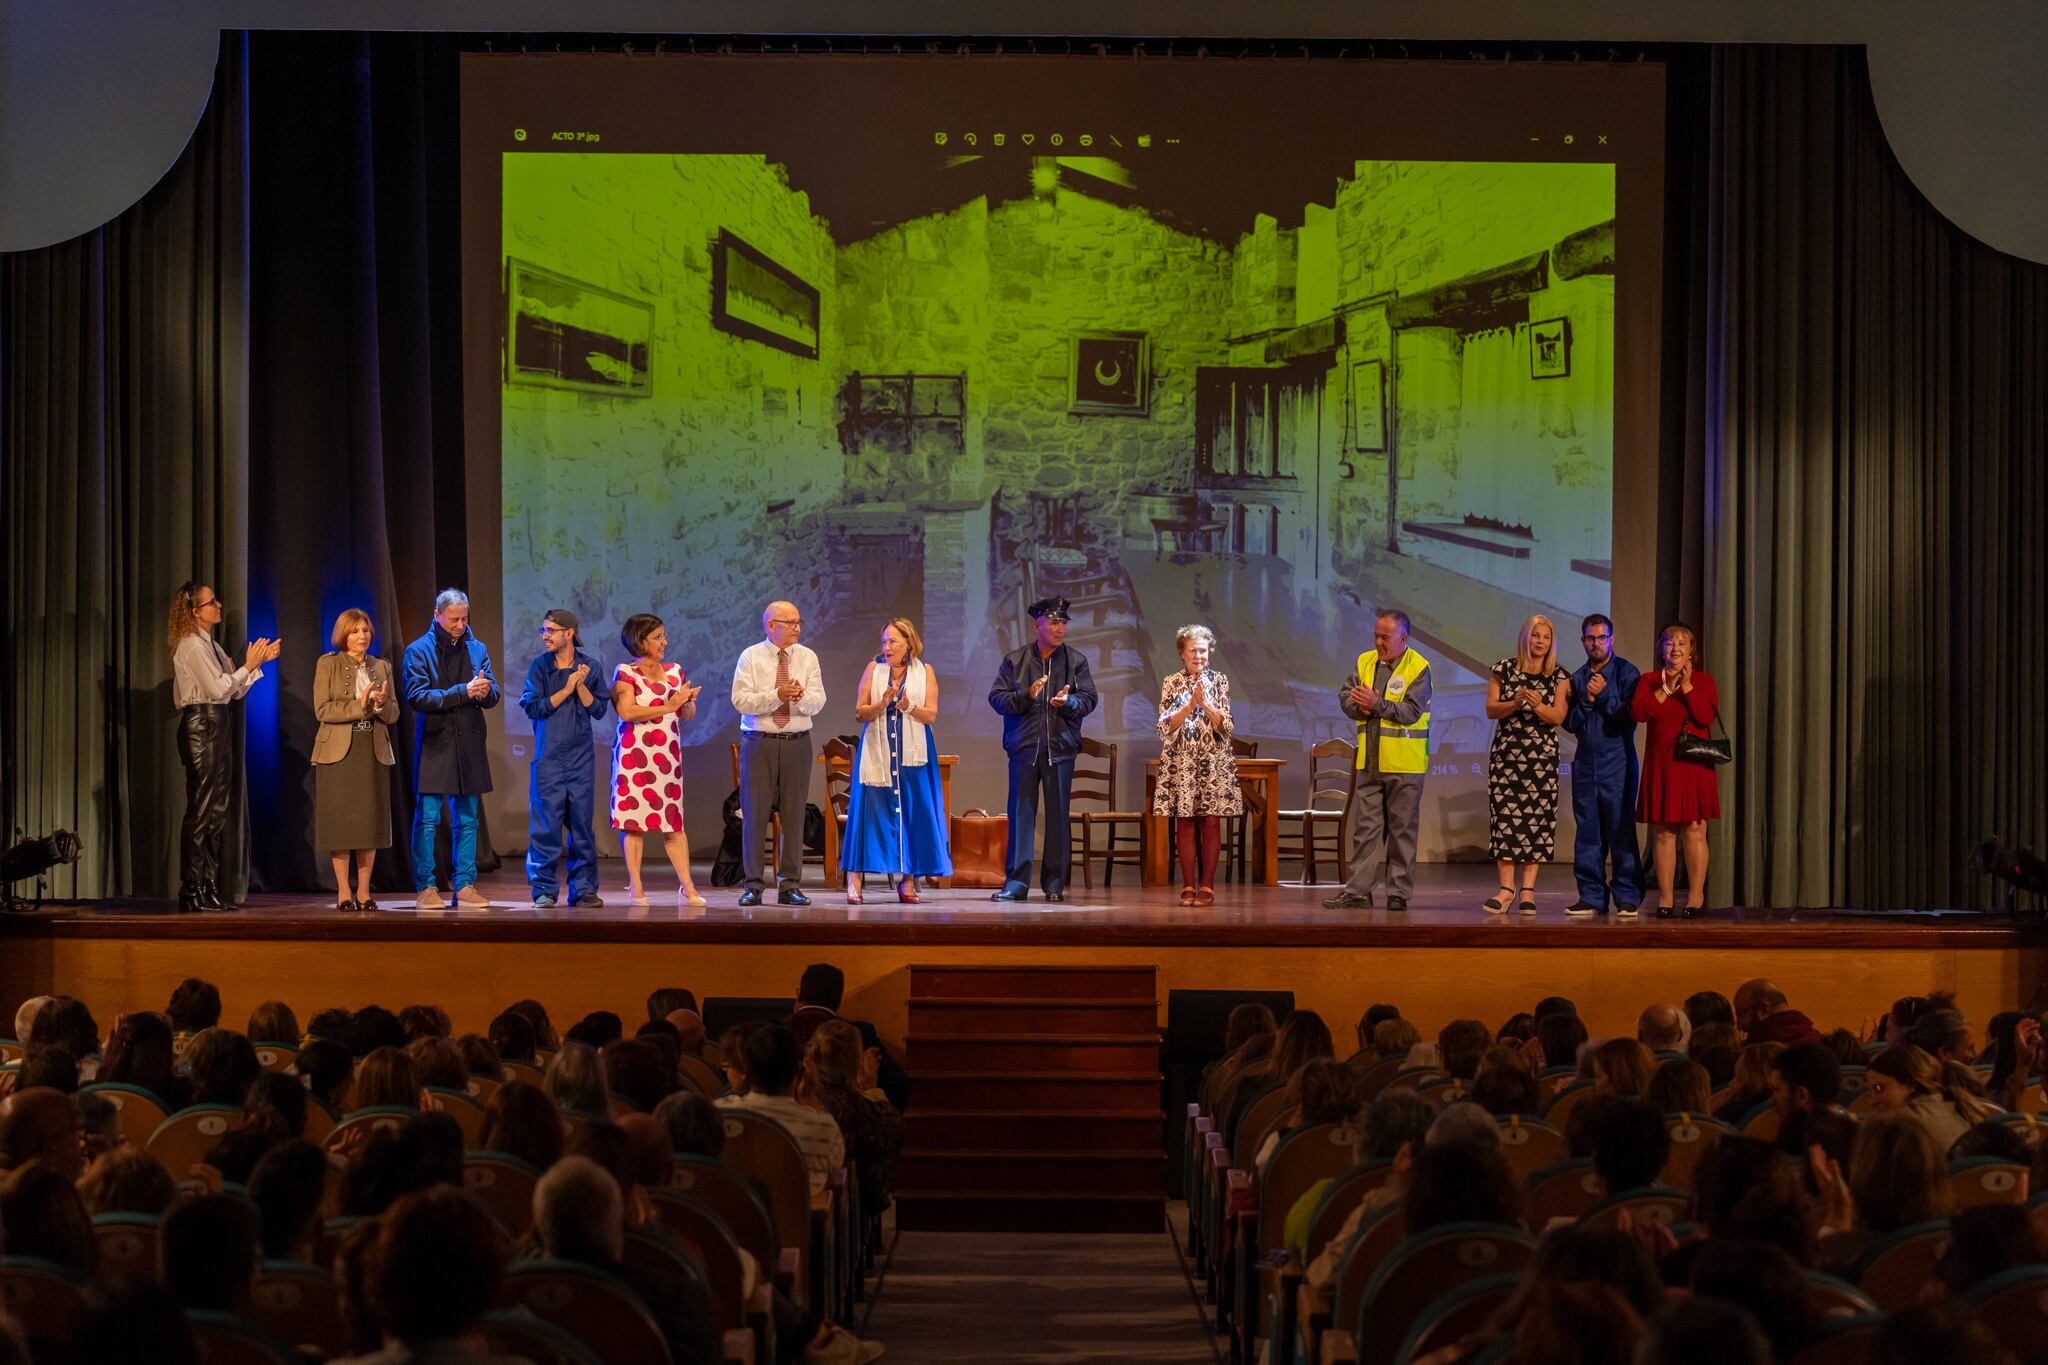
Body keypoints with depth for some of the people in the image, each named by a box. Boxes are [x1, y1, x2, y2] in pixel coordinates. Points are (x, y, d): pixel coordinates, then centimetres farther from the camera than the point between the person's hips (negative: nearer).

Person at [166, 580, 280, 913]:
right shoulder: (192, 645, -10)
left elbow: (235, 691, 17)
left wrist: (259, 662, 10)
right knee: (200, 812, -9)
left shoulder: (210, 645, 18)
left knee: (217, 811, 10)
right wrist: (248, 666, -7)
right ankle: (191, 892, -7)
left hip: (216, 726, 10)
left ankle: (210, 888, 13)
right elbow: (218, 688, -16)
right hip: (200, 726, -10)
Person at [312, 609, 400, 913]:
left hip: (374, 751, 3)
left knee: (371, 821, 2)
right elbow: (322, 709, -9)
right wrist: (358, 706, -18)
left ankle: (364, 892, 9)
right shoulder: (328, 664, 1)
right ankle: (343, 892, 3)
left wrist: (382, 704, -12)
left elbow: (393, 716, 9)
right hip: (339, 751, -3)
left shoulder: (381, 667, 12)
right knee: (342, 822, -3)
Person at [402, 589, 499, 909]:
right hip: (434, 744, -4)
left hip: (469, 744, 4)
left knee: (467, 820, 7)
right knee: (427, 819, -3)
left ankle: (465, 885, 12)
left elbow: (493, 695, 8)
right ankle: (426, 887, 3)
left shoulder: (476, 648, 11)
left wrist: (484, 691, -17)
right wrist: (463, 692, -18)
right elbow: (416, 697, -12)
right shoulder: (418, 650, -2)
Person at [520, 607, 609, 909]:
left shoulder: (589, 666, 4)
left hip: (580, 756, 1)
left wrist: (581, 686, -11)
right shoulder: (539, 666, 2)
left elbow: (598, 710, 1)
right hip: (548, 756, -1)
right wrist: (566, 689, -9)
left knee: (582, 822, 4)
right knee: (545, 824, -3)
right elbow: (533, 707, -7)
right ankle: (544, 889, 3)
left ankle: (583, 889, 10)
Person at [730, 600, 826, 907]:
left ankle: (790, 886, 10)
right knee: (755, 815, -1)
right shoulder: (750, 657, 0)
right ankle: (752, 885, 6)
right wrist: (777, 695, -21)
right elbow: (740, 701, -11)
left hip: (797, 744, 2)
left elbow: (818, 702, -2)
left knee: (794, 815, 4)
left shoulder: (807, 658, 7)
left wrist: (801, 697, -24)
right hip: (759, 743, -2)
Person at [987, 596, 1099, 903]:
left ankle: (1054, 883, 11)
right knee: (1020, 814, -1)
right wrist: (1026, 696, -16)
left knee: (1058, 816, 4)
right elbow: (996, 698, 0)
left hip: (1060, 748, 1)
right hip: (1023, 747, 0)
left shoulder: (1076, 661, 7)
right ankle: (1016, 882, 3)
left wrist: (1068, 701, -19)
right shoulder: (1014, 660, 6)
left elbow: (1089, 699, 1)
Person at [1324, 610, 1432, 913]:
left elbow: (1411, 712, -17)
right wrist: (1361, 707, -12)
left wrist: (1378, 704, -25)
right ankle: (1358, 890, 6)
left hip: (1404, 764, -5)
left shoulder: (1418, 668, -9)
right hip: (1369, 762, 5)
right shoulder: (1365, 661, 9)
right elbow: (1345, 697, 8)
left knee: (1402, 829, 3)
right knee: (1365, 826, 4)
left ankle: (1399, 893, 9)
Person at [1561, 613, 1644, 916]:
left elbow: (1630, 716, -7)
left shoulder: (1626, 673, 1)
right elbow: (1569, 723, 8)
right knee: (1588, 831, 5)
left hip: (1618, 763, -4)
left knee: (1621, 831, -5)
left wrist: (1603, 695, -12)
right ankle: (1592, 896, 10)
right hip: (1585, 763, 4)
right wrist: (1587, 700, -7)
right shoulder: (1577, 678, 14)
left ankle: (1627, 898, -2)